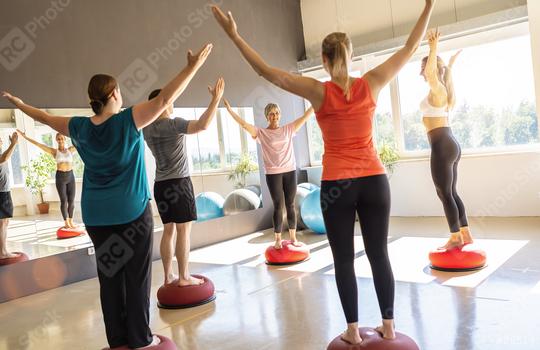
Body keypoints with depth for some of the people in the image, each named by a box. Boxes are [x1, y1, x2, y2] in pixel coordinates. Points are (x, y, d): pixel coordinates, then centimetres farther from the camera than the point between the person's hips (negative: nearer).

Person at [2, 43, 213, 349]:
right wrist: (194, 66, -14)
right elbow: (165, 99, -18)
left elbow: (45, 117, 17)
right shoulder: (128, 121, -12)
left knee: (110, 277, 11)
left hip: (96, 216, 5)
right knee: (137, 277, 4)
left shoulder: (80, 128, 1)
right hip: (133, 212, -4)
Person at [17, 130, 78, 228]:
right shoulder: (54, 151, 2)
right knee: (64, 200, 0)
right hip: (60, 176, -2)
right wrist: (25, 137, -4)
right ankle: (66, 222, 8)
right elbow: (38, 144, -1)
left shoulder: (70, 150, 7)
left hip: (70, 176, 2)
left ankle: (71, 221, 14)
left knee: (71, 200, 4)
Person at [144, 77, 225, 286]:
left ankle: (168, 276, 15)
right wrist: (216, 99, -23)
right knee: (183, 230, -3)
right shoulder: (174, 124, -13)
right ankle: (184, 277, 0)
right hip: (178, 183, -8)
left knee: (168, 231, 11)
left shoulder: (147, 129, 9)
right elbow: (202, 125, -28)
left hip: (160, 184, 8)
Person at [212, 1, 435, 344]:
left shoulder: (319, 92, -6)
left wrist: (234, 35, -3)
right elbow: (410, 48, 8)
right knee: (379, 255, 11)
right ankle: (388, 327, 20)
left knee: (344, 260, 8)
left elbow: (269, 71, -6)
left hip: (336, 185, -2)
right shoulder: (371, 84, 0)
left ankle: (353, 331, 15)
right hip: (374, 181, 2)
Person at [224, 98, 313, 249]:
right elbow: (244, 124, -9)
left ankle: (293, 237, 17)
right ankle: (278, 239, 11)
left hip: (290, 171, 2)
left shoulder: (288, 129, 7)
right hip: (273, 173, -2)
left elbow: (305, 117, 7)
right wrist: (229, 109, -18)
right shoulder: (261, 133, 0)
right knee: (278, 206, 1)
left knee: (290, 205, 8)